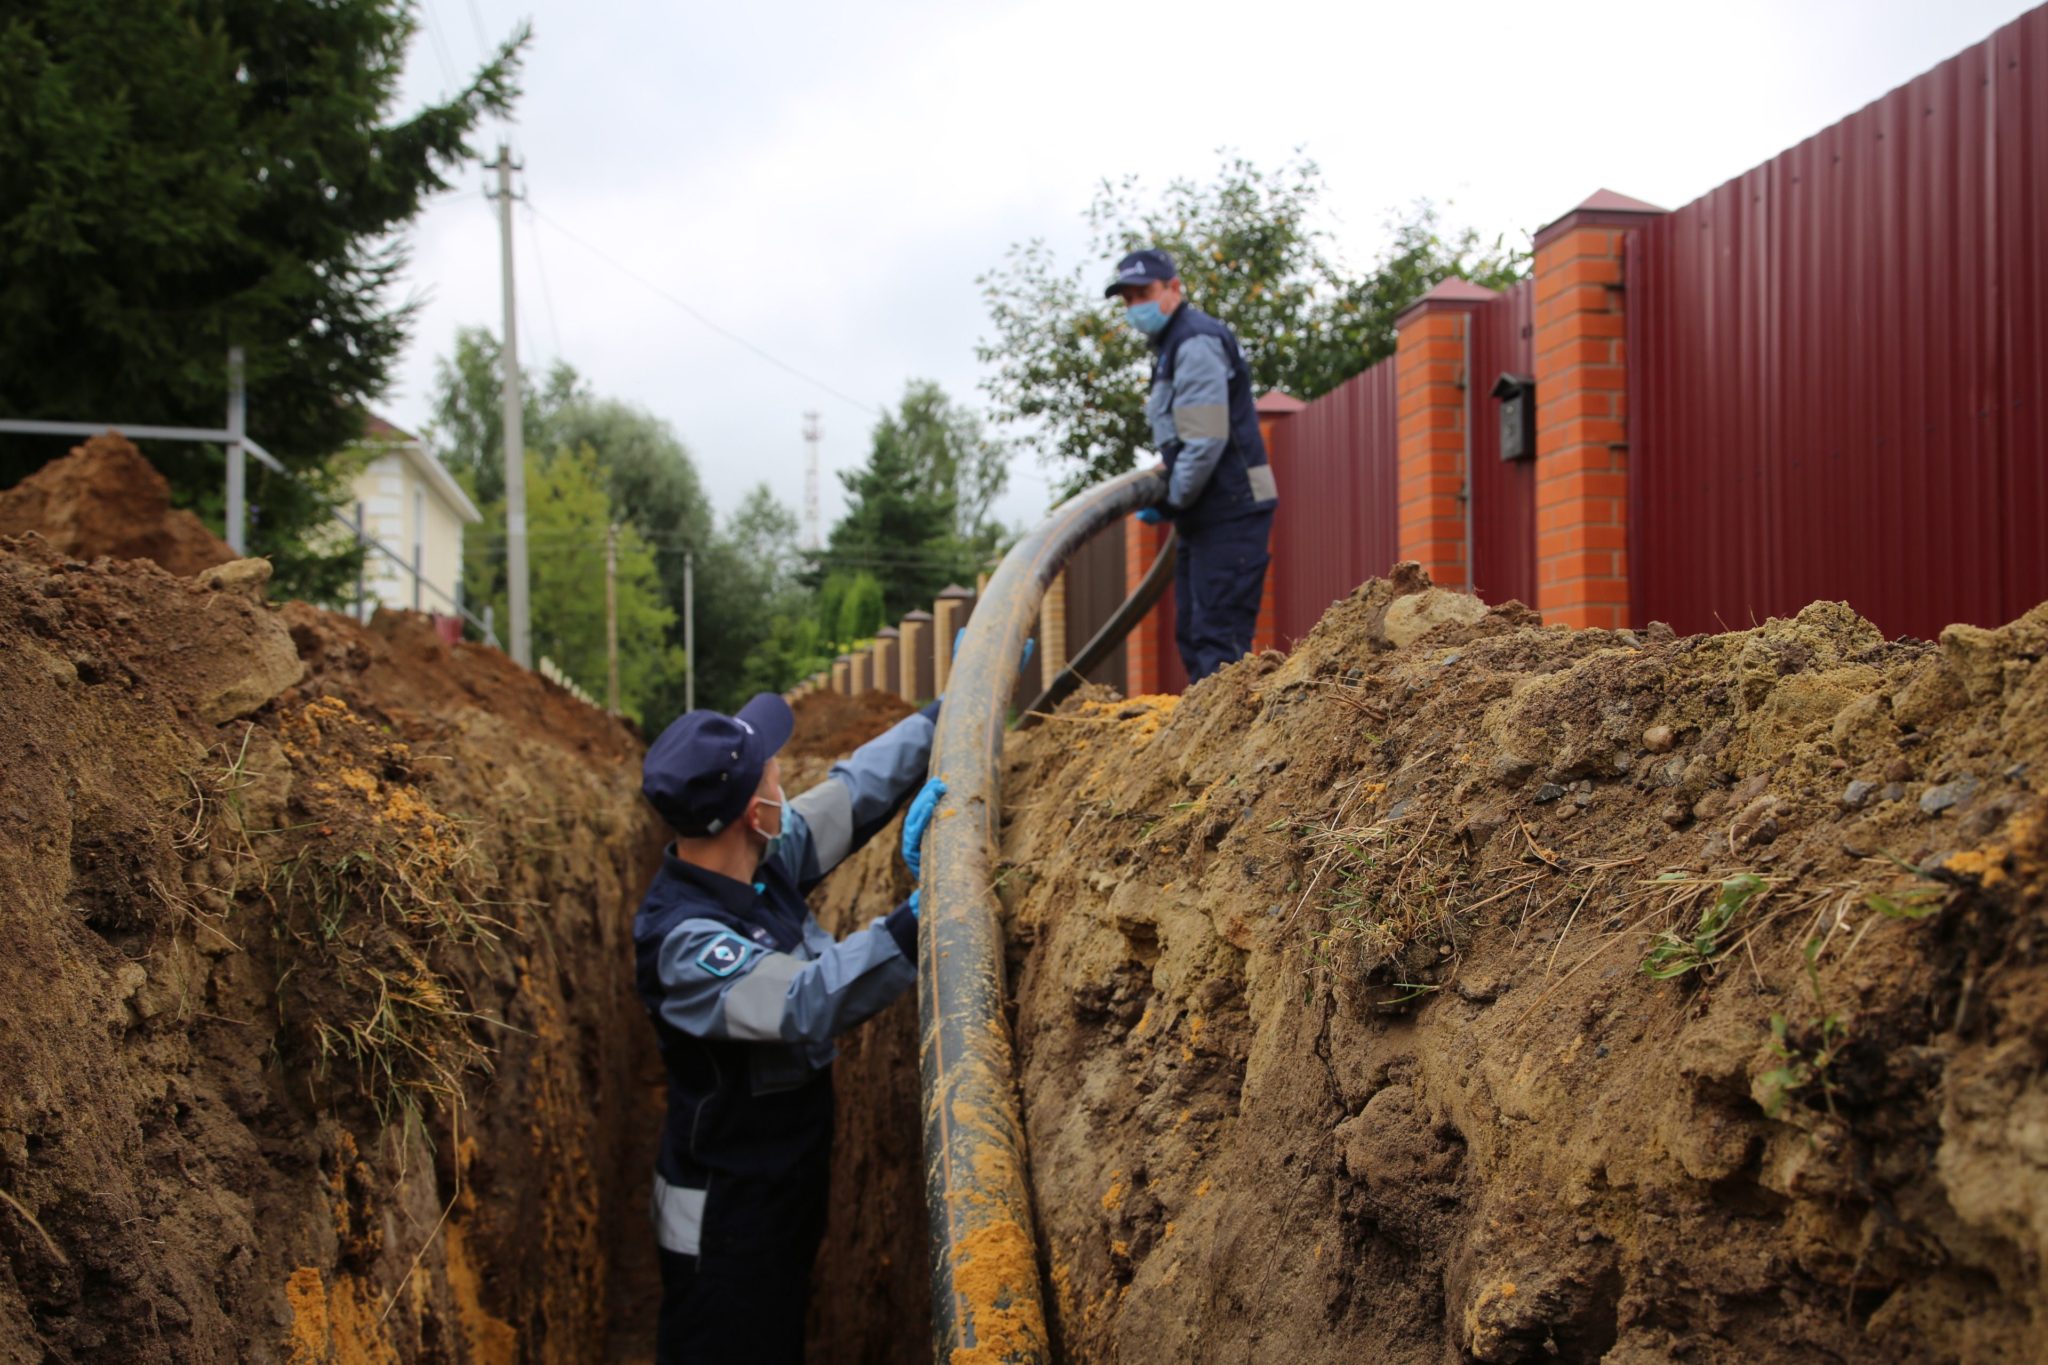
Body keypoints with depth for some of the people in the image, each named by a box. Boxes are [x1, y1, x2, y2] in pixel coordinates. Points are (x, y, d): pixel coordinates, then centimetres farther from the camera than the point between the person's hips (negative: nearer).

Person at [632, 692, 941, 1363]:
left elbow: (853, 790, 6)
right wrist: (916, 918, -43)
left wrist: (946, 713, 9)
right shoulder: (682, 939, -29)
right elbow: (808, 1004, -39)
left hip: (787, 1184, 9)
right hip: (723, 1216, -9)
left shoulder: (763, 862, -4)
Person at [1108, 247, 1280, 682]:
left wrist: (1171, 502, -11)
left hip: (1231, 511, -11)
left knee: (1218, 636, -12)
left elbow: (1206, 442, -21)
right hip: (1209, 514, 11)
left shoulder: (1196, 343, -13)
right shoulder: (1172, 344, 20)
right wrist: (1165, 481, 11)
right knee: (1191, 634, 13)